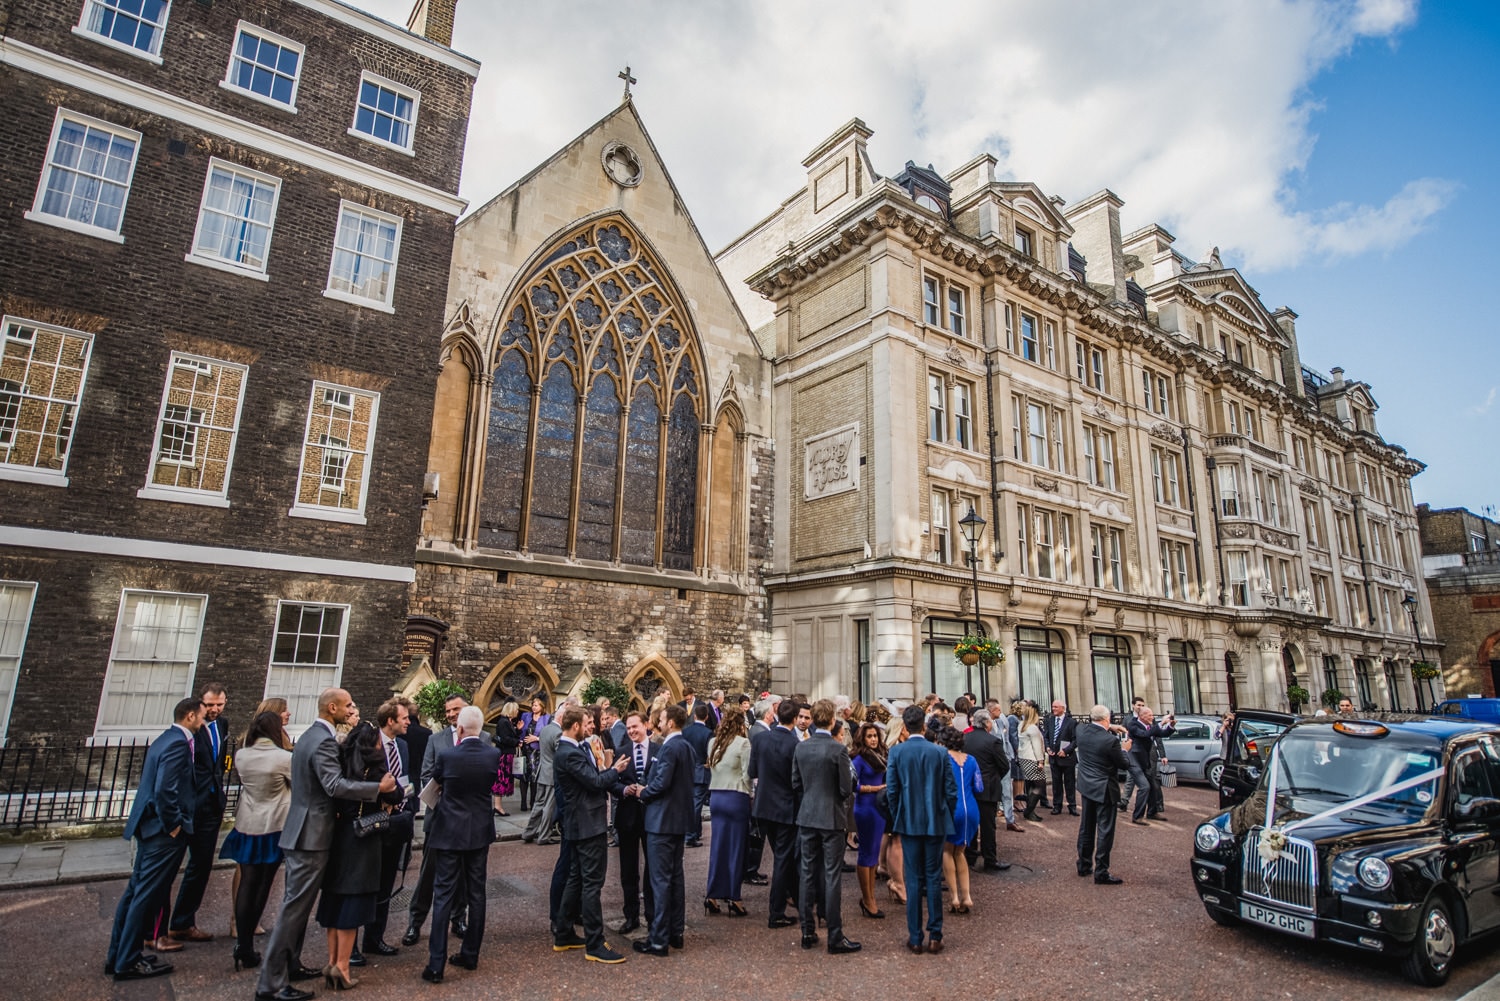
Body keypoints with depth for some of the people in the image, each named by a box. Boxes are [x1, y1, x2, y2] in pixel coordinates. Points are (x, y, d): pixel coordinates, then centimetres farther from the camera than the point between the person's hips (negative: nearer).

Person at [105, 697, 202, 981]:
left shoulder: (166, 739, 11)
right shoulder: (178, 744, -21)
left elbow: (156, 785, 17)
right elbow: (165, 790, -28)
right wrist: (173, 825, -17)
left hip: (150, 826, 10)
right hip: (165, 832, -10)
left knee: (136, 890, 18)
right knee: (147, 895, 1)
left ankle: (117, 955, 29)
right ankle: (128, 962, 11)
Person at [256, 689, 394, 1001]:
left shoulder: (309, 735, 12)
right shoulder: (324, 741, -21)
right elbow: (335, 785, -32)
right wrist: (379, 787, -27)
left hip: (301, 831, 10)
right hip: (312, 834, -10)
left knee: (298, 903, 20)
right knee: (295, 906, -3)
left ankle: (289, 964, 32)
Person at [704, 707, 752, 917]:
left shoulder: (713, 743, 7)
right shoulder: (743, 743, -10)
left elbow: (711, 769, 13)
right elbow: (746, 773, -10)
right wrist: (750, 796, 1)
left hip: (715, 796, 6)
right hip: (736, 797, -6)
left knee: (717, 845, 12)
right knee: (736, 848, 4)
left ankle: (713, 895, 17)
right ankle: (733, 898, 10)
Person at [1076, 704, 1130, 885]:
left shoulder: (1082, 730, -6)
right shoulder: (1110, 740, -24)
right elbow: (1123, 765, -10)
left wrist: (1110, 729, 14)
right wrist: (1124, 750, 7)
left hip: (1086, 786, 7)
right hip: (1104, 789, -7)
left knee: (1086, 827, 17)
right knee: (1105, 831, 2)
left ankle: (1084, 865, 27)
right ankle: (1101, 872, 6)